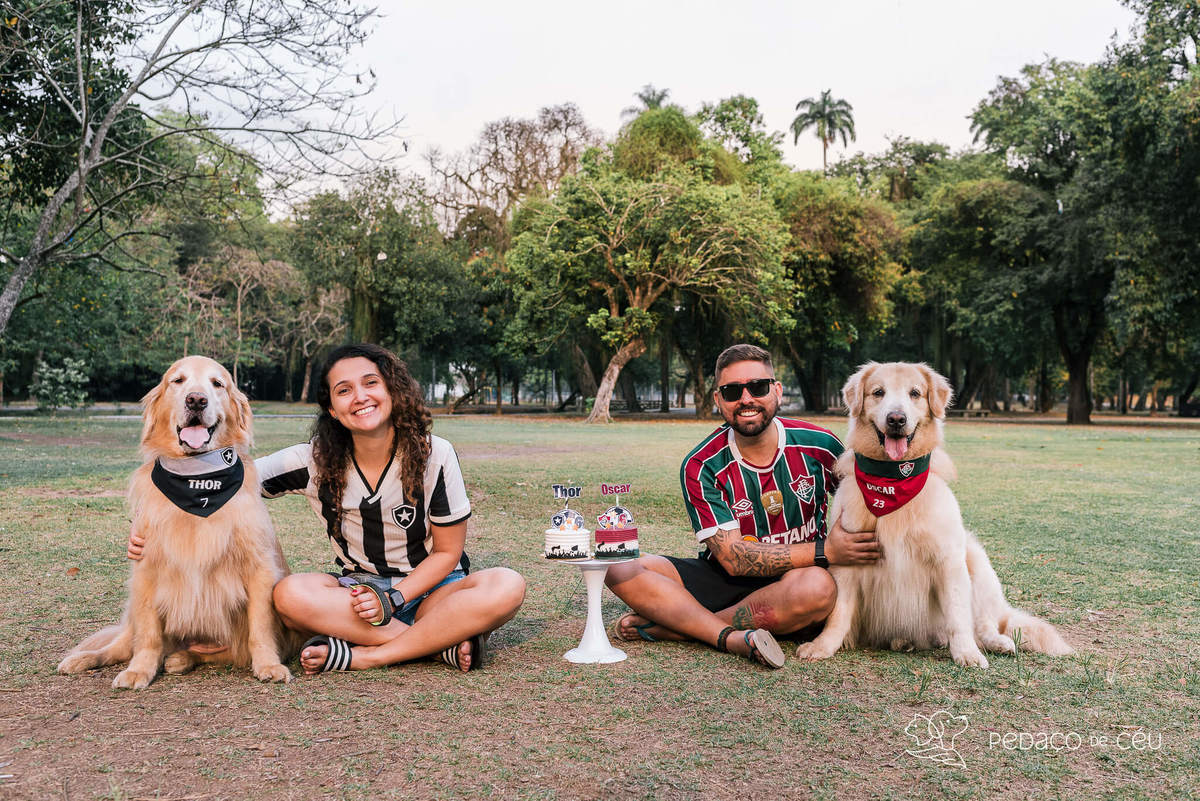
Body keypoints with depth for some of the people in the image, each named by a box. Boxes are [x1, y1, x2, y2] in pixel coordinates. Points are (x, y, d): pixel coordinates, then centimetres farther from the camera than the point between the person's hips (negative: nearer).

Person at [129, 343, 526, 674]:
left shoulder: (434, 455, -12)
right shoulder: (314, 461, -8)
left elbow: (447, 551, -6)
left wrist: (392, 598, -18)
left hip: (429, 589, -1)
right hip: (357, 586, 2)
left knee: (507, 586, -32)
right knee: (291, 594, -31)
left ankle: (360, 656, -28)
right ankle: (444, 641, -26)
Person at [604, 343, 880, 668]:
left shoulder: (819, 445, -6)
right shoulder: (701, 467, -10)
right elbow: (732, 557, -16)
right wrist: (825, 552, -23)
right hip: (725, 580, 0)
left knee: (819, 586, -37)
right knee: (621, 569, -19)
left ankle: (672, 625, -23)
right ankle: (733, 638, -32)